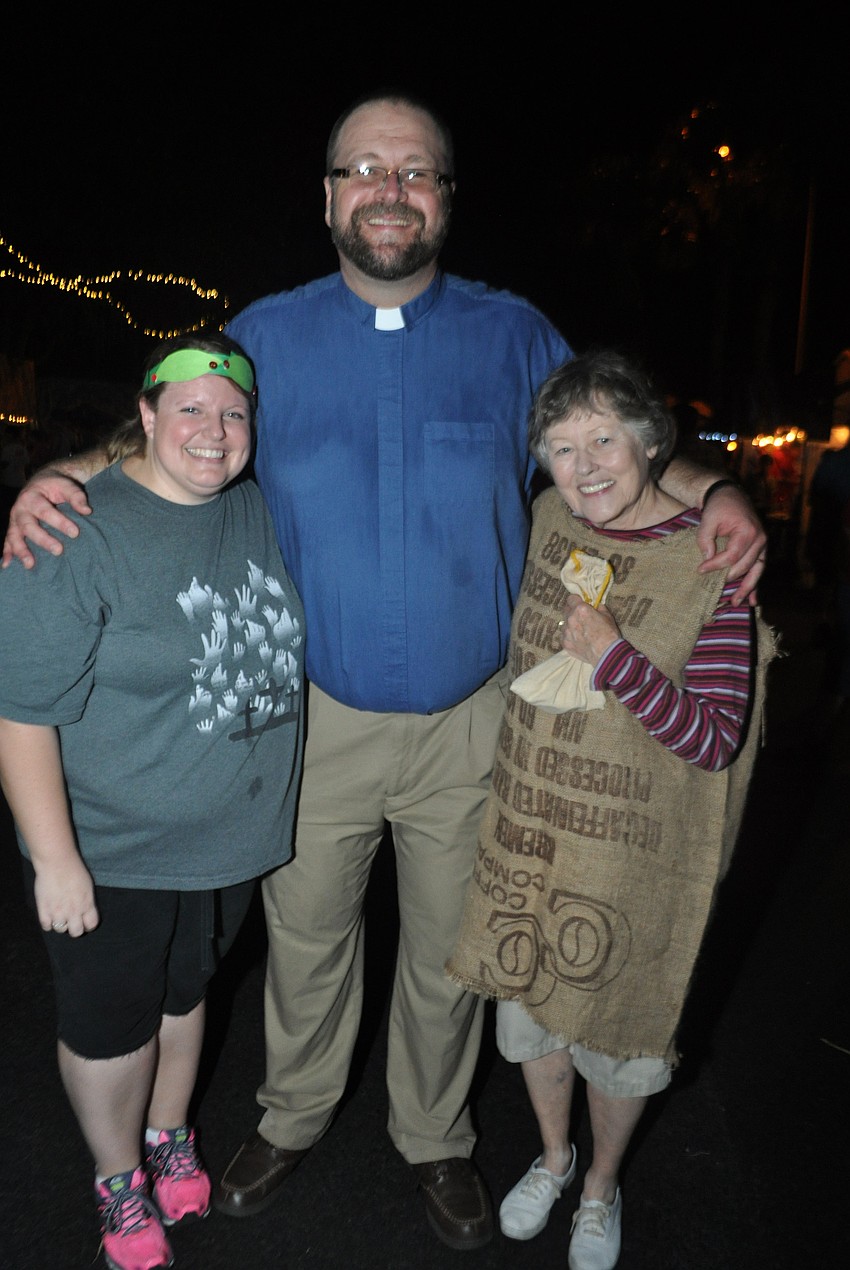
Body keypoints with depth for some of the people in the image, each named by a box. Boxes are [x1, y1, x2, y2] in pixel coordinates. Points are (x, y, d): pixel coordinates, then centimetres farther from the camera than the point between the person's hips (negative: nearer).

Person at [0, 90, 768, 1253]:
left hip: (469, 723, 0)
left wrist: (712, 491, -11)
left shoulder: (514, 336, 1)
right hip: (317, 716, 1)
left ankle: (435, 1139, 46)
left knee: (450, 949, 18)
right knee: (306, 935, 19)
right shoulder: (268, 335, 2)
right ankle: (293, 1115, 48)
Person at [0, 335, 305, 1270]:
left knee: (184, 995, 26)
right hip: (113, 852, -5)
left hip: (234, 836, 5)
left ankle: (170, 1138, 53)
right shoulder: (77, 536, -21)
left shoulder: (258, 510, -2)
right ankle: (119, 1184, 45)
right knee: (112, 1028, 17)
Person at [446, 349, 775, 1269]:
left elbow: (715, 741, -20)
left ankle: (601, 1187, 49)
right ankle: (552, 1156, 52)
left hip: (633, 849, -4)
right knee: (528, 1005, 21)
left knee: (614, 1025, 17)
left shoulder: (711, 562, -18)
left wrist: (612, 655, -30)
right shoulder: (549, 522, -3)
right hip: (526, 826, 5)